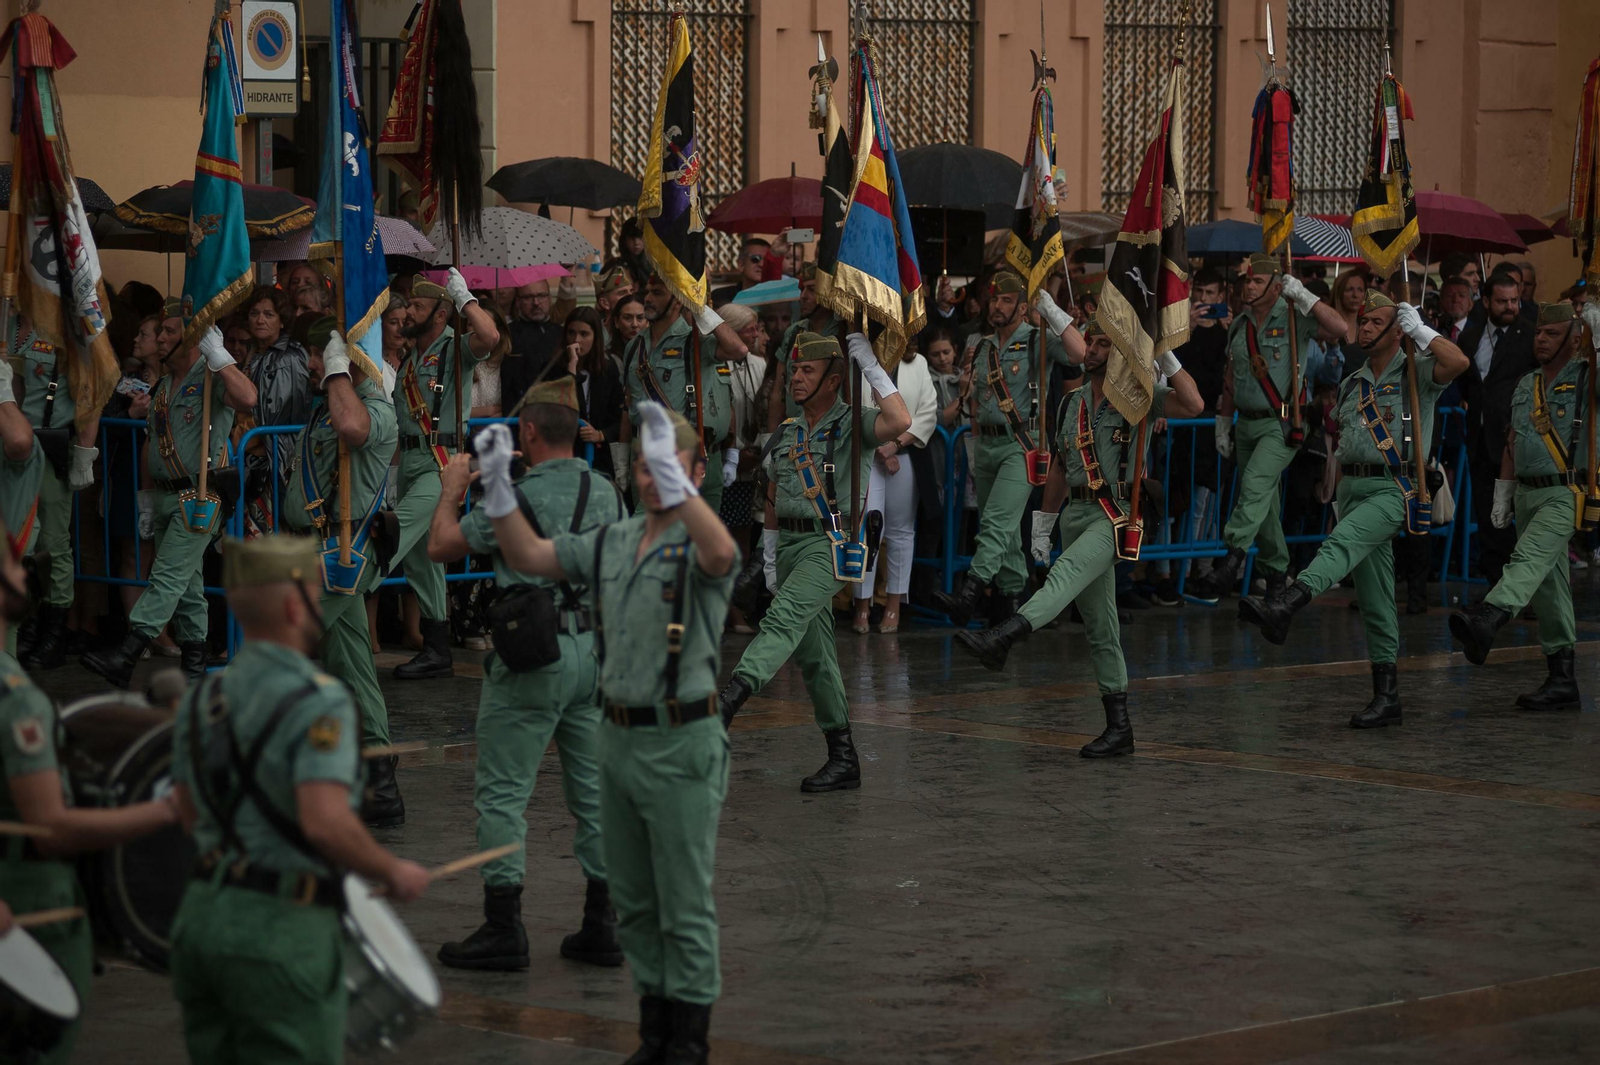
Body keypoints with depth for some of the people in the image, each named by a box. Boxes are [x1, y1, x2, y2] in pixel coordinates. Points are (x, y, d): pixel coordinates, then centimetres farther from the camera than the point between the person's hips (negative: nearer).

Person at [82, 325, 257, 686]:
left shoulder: (214, 379, -8)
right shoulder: (162, 388, 17)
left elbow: (247, 398, -31)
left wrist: (217, 353, -28)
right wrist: (146, 498, 20)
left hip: (199, 498, -9)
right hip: (166, 499, 9)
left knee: (168, 577, -13)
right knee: (186, 585, 11)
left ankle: (125, 656, -22)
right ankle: (194, 666, 15)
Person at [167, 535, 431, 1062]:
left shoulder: (203, 698, 10)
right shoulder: (317, 701, -15)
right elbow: (326, 822, -26)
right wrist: (393, 873, -11)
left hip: (199, 918, 8)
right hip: (282, 929, -8)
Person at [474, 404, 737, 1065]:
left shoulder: (697, 545, -13)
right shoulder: (612, 544, 8)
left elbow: (721, 554, -38)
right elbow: (527, 555, 11)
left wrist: (671, 473, -47)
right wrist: (498, 484, -4)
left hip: (681, 744, -7)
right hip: (619, 738, 7)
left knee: (685, 906, 0)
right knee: (634, 904, 13)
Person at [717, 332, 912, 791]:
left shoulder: (853, 425, -3)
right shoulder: (786, 433, 17)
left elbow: (900, 421, -25)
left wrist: (871, 367, -20)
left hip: (831, 543, -8)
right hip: (789, 542, 8)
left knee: (784, 619, -29)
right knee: (814, 654, 8)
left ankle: (730, 697, -49)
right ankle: (843, 758, 13)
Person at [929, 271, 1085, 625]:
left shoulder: (1038, 341, -4)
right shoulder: (982, 348, 16)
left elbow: (1078, 353, -23)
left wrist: (1051, 311, -20)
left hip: (1022, 445, -7)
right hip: (988, 445, 7)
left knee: (997, 521, -19)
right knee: (1005, 528, 12)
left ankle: (968, 593, -32)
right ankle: (1008, 594, 19)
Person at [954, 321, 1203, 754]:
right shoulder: (1073, 401, 17)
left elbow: (1193, 405, -18)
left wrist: (1166, 359, -17)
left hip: (1116, 513, -7)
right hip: (1077, 513, 7)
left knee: (1069, 571, -34)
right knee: (1099, 628, 7)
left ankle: (1001, 638, -57)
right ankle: (1119, 728, 10)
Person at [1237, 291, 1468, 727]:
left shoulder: (1416, 375, 0)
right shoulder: (1352, 384, 20)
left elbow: (1458, 362, -21)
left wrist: (1419, 330, -10)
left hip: (1394, 488, -7)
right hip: (1353, 487, 7)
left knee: (1343, 542, -34)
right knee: (1374, 599, 6)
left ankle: (1282, 607, -58)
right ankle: (1386, 695, 9)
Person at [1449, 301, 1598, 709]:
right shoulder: (1525, 386, 19)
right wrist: (1502, 498, 18)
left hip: (1564, 495, -7)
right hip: (1526, 492, 7)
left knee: (1530, 558, -29)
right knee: (1547, 585, 7)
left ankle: (1486, 621, -55)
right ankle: (1563, 679, 9)